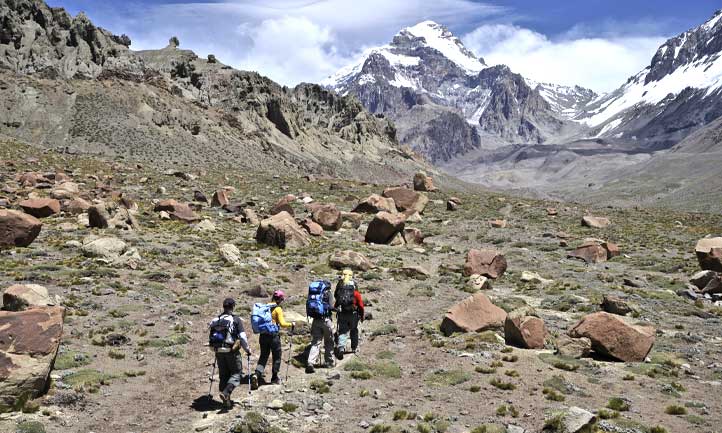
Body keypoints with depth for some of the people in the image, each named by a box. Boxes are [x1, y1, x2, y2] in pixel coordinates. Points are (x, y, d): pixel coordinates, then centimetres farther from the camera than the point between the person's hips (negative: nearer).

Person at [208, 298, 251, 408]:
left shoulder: (216, 321, 8)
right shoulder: (236, 320, -7)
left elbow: (211, 337, 12)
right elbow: (242, 337, -11)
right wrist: (247, 349, 2)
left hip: (219, 352, 5)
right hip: (232, 351, -5)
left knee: (223, 375, 13)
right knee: (236, 374, 4)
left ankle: (226, 401, 15)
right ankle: (226, 393, -18)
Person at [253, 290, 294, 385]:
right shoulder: (278, 309, -10)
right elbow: (282, 323, -15)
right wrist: (291, 324, 0)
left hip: (263, 335, 5)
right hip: (273, 335, -5)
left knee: (263, 356, 11)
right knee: (277, 356, 12)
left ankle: (257, 374, -9)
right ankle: (274, 378, 19)